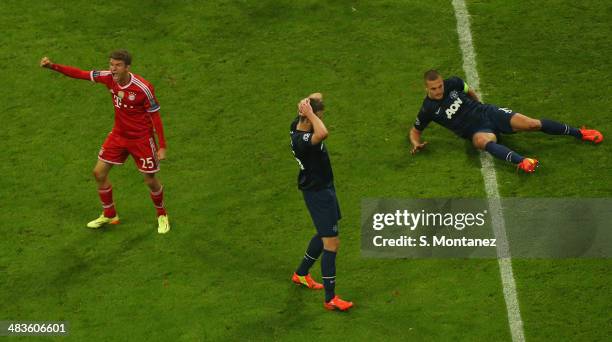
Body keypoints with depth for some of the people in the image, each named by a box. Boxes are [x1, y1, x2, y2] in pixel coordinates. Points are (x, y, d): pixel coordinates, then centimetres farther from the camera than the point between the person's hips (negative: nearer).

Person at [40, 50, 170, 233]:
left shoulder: (143, 88, -26)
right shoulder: (109, 77, -12)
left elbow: (155, 116, -18)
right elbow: (81, 74, -6)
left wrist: (162, 147, -18)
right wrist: (53, 66, -16)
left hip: (141, 139, -5)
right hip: (118, 134, 5)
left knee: (151, 181, 3)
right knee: (99, 173, 5)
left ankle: (162, 216, 31)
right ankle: (109, 215, 25)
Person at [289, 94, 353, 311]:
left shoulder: (298, 125, -4)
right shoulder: (301, 140, -31)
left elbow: (317, 96, 9)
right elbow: (323, 134, -53)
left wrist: (308, 102, -14)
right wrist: (309, 113, -38)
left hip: (322, 187, 11)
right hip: (318, 193, -11)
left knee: (324, 235, 27)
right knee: (331, 243, -8)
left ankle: (301, 274, 43)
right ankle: (330, 299, -4)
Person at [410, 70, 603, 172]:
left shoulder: (453, 84, -2)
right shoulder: (428, 110, -8)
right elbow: (415, 131, 7)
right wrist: (416, 144, -13)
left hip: (488, 113, 3)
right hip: (476, 131, -3)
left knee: (532, 124, -11)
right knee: (485, 141, -42)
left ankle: (579, 133, 1)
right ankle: (521, 162, -68)